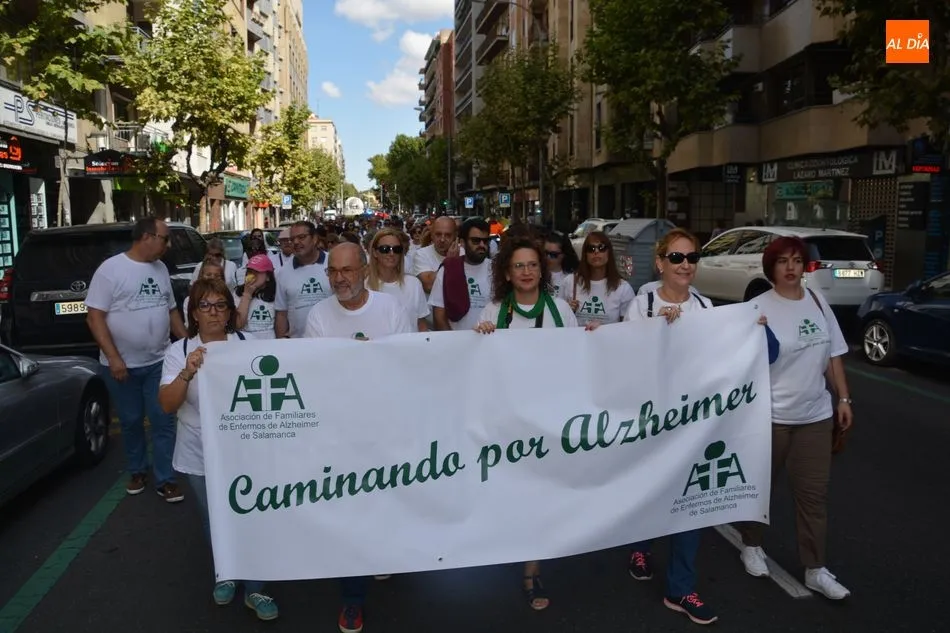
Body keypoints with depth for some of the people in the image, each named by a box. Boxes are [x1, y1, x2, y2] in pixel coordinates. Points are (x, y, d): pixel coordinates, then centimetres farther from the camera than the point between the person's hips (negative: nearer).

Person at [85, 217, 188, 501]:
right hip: (122, 365, -3)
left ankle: (165, 480, 10)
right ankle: (138, 471, 32)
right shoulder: (111, 269, -10)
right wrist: (113, 357, -18)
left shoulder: (160, 268, 7)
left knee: (163, 421, 1)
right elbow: (94, 316, -12)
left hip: (158, 362, 4)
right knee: (131, 422, 12)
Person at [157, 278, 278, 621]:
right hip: (201, 456, 1)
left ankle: (254, 589, 21)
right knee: (214, 521, 16)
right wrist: (188, 373, -26)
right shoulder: (179, 351, -3)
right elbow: (167, 405, -11)